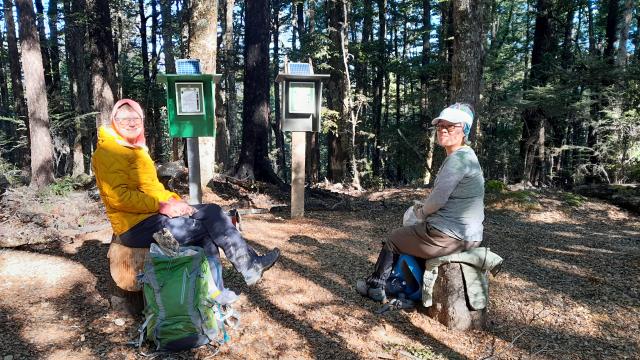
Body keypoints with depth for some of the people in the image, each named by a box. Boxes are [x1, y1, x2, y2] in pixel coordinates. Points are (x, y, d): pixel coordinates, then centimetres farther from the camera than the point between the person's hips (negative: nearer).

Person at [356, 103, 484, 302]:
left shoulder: (458, 158, -19)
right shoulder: (464, 156, 13)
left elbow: (438, 199, -24)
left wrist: (421, 211, -4)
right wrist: (423, 208, 7)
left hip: (449, 237, -9)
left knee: (393, 241, 10)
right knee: (407, 234, 29)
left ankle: (375, 287, 29)